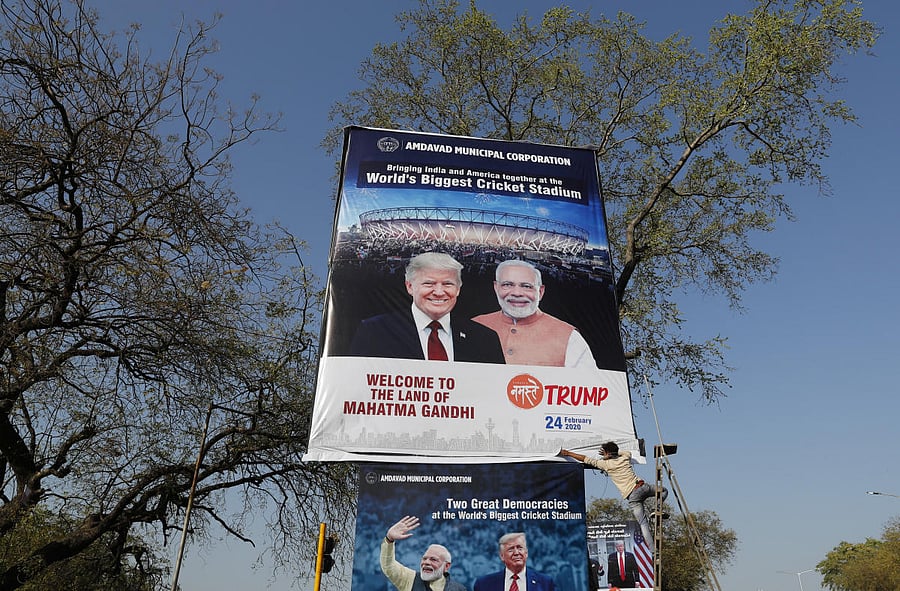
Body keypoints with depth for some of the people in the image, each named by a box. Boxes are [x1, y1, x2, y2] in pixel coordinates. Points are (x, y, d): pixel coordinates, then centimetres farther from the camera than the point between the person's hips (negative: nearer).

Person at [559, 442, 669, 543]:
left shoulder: (605, 464, 3)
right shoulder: (625, 458, 15)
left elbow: (587, 460, 8)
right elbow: (627, 452, 41)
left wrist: (568, 453, 17)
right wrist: (612, 454, 37)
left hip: (632, 497, -2)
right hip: (642, 487, 2)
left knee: (643, 523, 3)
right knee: (663, 490, 29)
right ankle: (655, 508, 7)